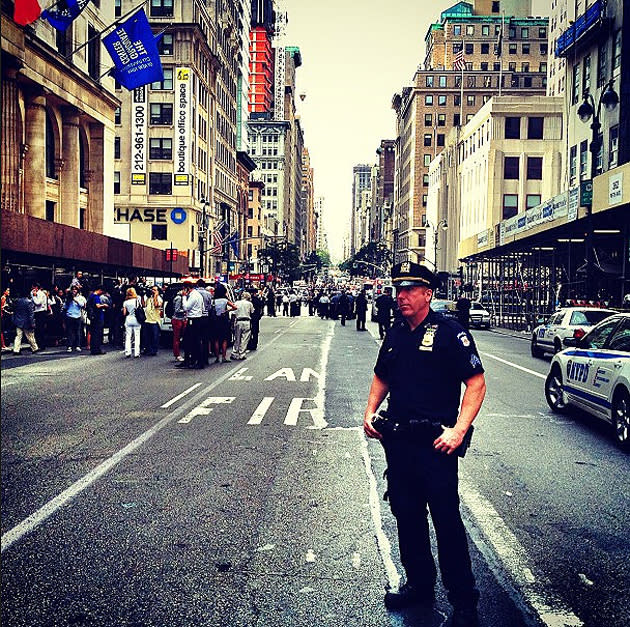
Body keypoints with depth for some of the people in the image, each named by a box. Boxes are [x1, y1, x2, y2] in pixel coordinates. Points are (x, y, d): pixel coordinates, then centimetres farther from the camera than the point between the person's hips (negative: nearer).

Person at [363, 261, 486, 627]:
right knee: (406, 514, 15)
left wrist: (458, 431, -20)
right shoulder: (395, 335, 12)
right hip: (397, 439, 7)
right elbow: (382, 378, 25)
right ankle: (420, 585, 32)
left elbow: (476, 383, -11)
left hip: (435, 442, -7)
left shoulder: (449, 332, -8)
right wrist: (370, 412, 9)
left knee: (446, 519, -2)